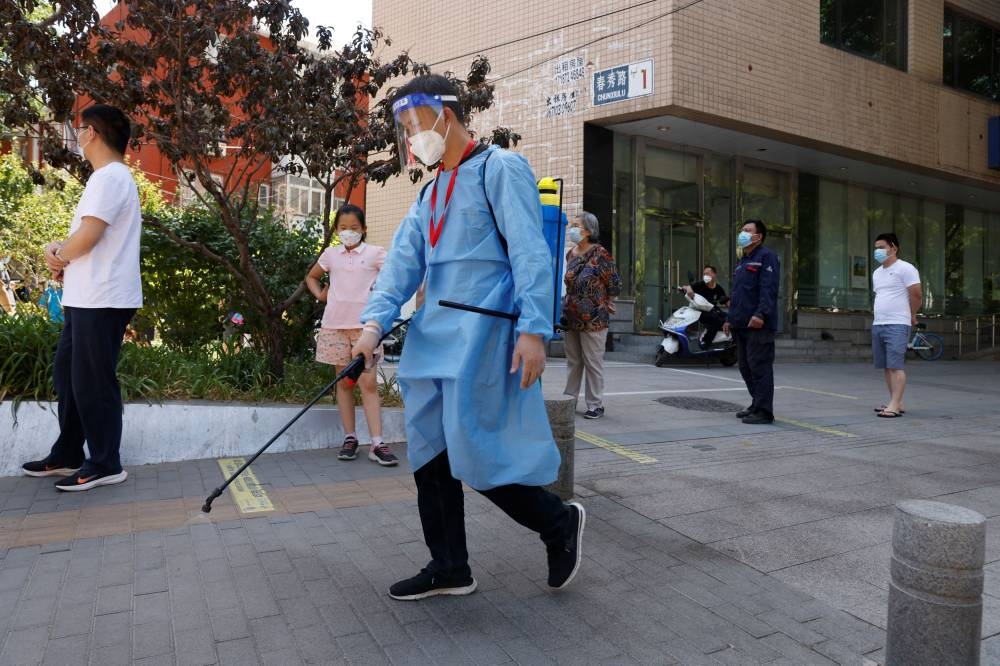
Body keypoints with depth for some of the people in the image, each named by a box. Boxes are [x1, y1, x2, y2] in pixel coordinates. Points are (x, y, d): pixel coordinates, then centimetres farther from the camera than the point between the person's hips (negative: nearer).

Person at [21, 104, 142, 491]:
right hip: (86, 298, 11)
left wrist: (59, 257, -1)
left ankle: (105, 465, 9)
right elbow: (81, 235, 22)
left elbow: (87, 236, -21)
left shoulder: (109, 176, -14)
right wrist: (56, 250, 2)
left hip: (102, 300, -11)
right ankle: (67, 456, 29)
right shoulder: (107, 177, 20)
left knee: (92, 382, -3)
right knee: (67, 374, 17)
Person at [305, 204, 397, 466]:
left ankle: (377, 443, -7)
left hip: (365, 324, -3)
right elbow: (311, 277, 25)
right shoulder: (330, 254, 10)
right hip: (335, 324, 3)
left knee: (368, 382, -6)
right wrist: (320, 295, 9)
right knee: (344, 381, 8)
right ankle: (350, 438, 15)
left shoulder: (375, 253, 0)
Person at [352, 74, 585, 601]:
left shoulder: (499, 168, -3)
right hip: (434, 336, 8)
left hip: (484, 335, -8)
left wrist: (534, 329, -20)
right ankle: (449, 569, 23)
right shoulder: (430, 193, 21)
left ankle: (559, 523, 17)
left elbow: (530, 254, -12)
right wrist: (376, 321, -2)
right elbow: (403, 261, 11)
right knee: (430, 454, 9)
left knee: (473, 454, -8)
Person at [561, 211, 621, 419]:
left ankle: (596, 405, 11)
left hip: (593, 319, -6)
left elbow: (615, 285, -5)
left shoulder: (600, 254, -11)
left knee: (593, 363, 1)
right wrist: (566, 308, 15)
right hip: (570, 318, 6)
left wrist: (601, 303, 4)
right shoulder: (570, 254, 8)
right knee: (573, 362, 14)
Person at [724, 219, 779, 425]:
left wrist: (760, 314, -27)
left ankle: (764, 411, -3)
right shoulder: (742, 262, 23)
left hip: (758, 325, -9)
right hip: (741, 324, 9)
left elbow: (768, 290, -17)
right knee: (746, 367, 13)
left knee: (760, 367, -7)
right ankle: (756, 404, 23)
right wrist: (730, 318, 21)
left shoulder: (766, 257, -5)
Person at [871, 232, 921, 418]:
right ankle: (896, 403, 14)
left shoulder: (905, 268, -5)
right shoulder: (877, 273, 20)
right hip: (877, 325, 8)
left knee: (895, 366, -12)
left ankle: (894, 405, -14)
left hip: (897, 326, -8)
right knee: (886, 367, 8)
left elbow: (917, 295, -7)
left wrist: (911, 316, 5)